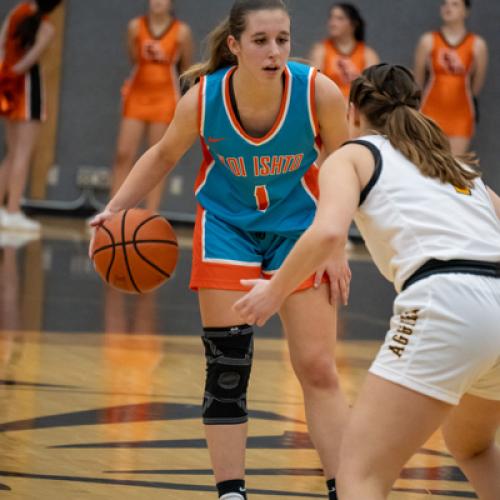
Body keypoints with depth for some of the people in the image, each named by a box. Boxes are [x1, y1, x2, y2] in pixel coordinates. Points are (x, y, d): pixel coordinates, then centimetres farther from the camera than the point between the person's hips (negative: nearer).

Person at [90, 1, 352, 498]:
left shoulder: (319, 93, -26)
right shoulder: (202, 98, -22)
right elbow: (164, 155, -1)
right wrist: (114, 208, -10)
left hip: (297, 228, -1)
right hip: (227, 226, 1)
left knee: (318, 369, -3)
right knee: (227, 367, -1)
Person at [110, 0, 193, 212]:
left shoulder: (182, 31, -5)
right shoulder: (136, 26, -1)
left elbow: (186, 68, 6)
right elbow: (133, 59, 11)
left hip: (165, 99, -1)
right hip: (137, 95, 2)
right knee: (124, 155, -4)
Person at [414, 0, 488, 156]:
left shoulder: (477, 45, -1)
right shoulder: (428, 41, 1)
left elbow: (477, 84, 7)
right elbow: (418, 81, 8)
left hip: (461, 113, 0)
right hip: (431, 110, 0)